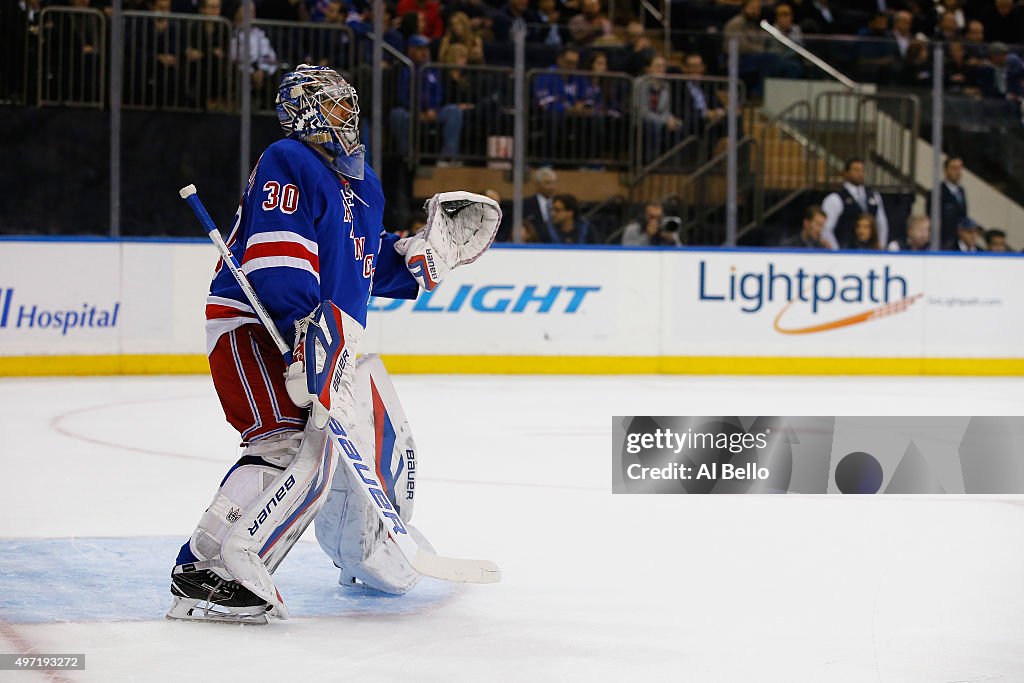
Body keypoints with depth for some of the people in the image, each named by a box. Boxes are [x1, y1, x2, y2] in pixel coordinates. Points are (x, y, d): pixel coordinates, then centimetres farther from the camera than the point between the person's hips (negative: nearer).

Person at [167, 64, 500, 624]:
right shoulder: (289, 163, -10)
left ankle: (365, 554, 49)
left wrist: (428, 252, 14)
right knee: (296, 442, -30)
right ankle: (209, 571, -38)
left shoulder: (363, 184, 20)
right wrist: (304, 330, -34)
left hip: (325, 340, 10)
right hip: (254, 327, -10)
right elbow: (277, 259, -23)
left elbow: (368, 268, 27)